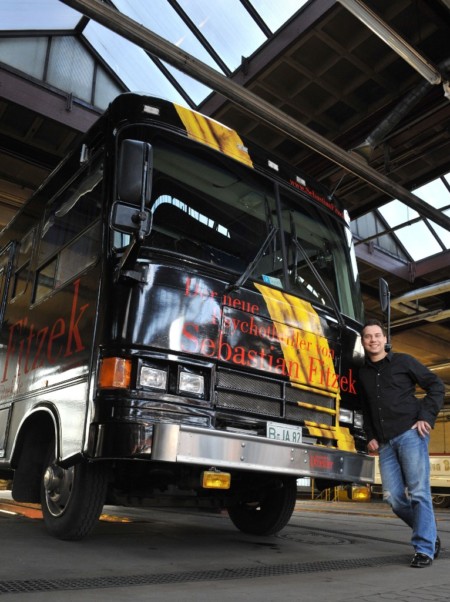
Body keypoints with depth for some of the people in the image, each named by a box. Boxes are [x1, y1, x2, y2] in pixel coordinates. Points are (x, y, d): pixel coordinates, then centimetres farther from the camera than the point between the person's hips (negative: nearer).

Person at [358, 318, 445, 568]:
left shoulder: (402, 361, 4)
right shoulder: (363, 373, 17)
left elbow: (436, 385, 3)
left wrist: (426, 417, -7)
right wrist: (371, 436, 14)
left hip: (410, 434, -5)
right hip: (385, 443, 5)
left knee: (418, 492, -6)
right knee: (393, 496, 2)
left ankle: (424, 548, 4)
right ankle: (429, 534, 23)